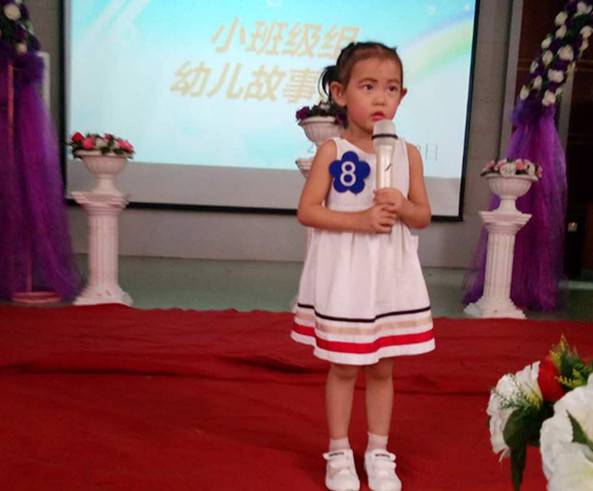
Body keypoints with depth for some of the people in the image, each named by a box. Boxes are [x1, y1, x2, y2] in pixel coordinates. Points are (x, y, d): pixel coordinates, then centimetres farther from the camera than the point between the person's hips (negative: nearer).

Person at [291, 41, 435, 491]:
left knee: (383, 368, 14)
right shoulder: (332, 151, -7)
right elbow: (307, 211, -10)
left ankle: (378, 453, 32)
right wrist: (360, 220, -21)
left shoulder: (408, 154, 3)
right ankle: (339, 453, 28)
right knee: (344, 368, 9)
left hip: (391, 275, 3)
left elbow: (424, 215, 5)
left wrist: (402, 207, -17)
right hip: (344, 275, -3)